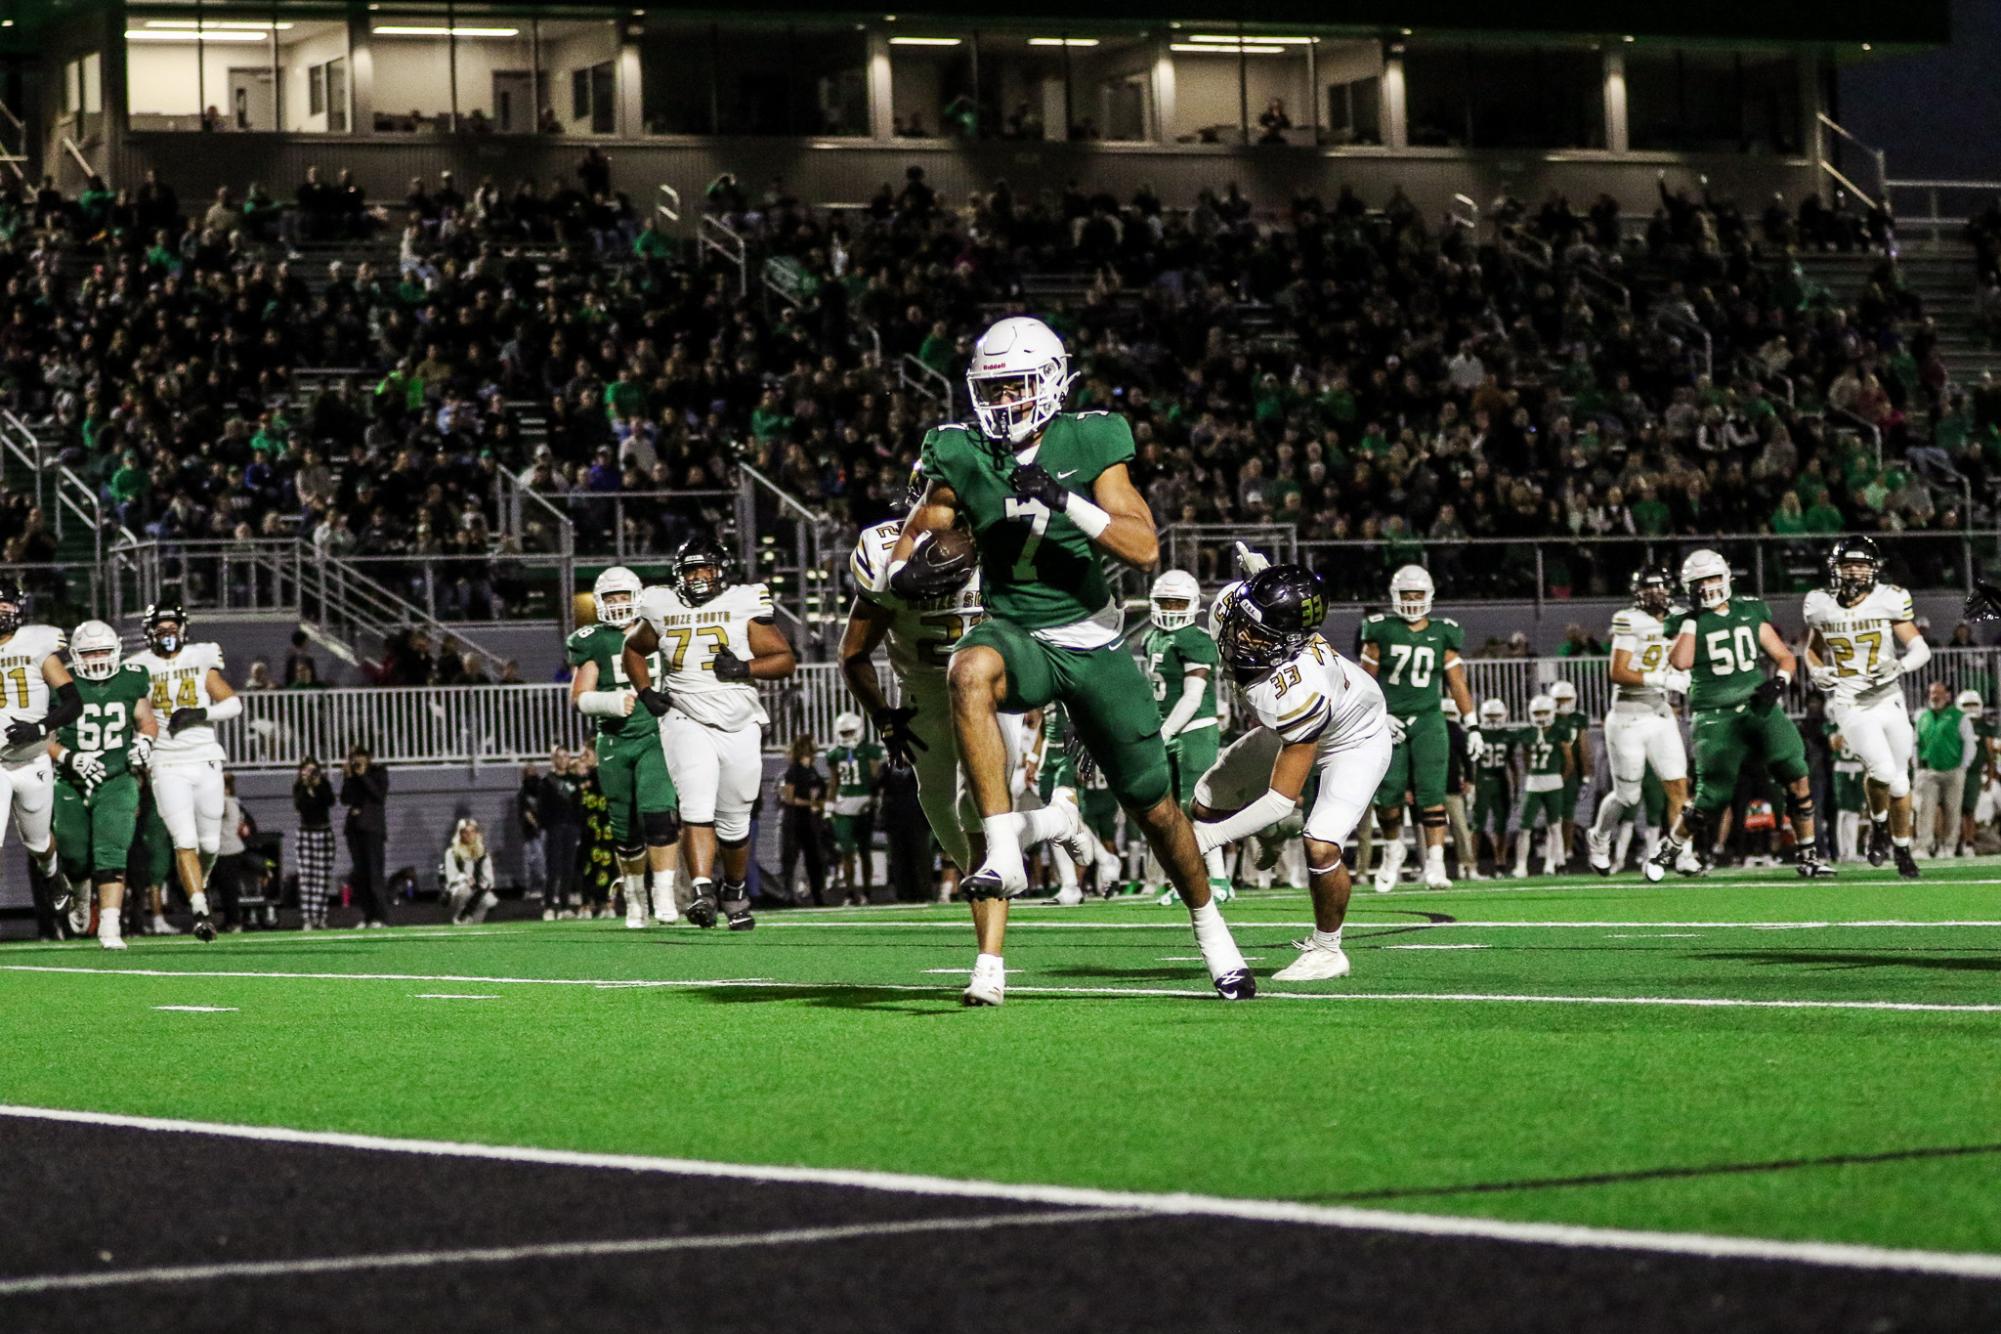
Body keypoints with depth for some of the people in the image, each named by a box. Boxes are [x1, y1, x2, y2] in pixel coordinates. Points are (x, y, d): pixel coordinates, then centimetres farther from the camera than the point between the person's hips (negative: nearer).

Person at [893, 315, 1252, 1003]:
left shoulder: (1090, 443, -9)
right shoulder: (962, 457, -5)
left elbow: (1144, 547, -16)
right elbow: (905, 557, 4)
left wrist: (1066, 501, -29)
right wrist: (914, 572, -20)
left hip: (1092, 641, 0)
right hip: (1016, 634, 0)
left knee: (1153, 803, 5)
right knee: (971, 670, -38)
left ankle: (1209, 926, 32)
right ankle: (1003, 852, -37)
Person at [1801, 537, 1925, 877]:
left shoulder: (1890, 601, -5)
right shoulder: (1821, 605, -1)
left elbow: (1921, 649, -4)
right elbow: (1812, 649, 17)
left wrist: (1900, 666, -23)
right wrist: (1816, 671, -4)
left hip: (1890, 702, 2)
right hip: (1851, 706, -2)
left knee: (1899, 781, 8)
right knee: (1882, 771, -22)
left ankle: (1902, 848, 30)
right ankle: (1878, 825, 8)